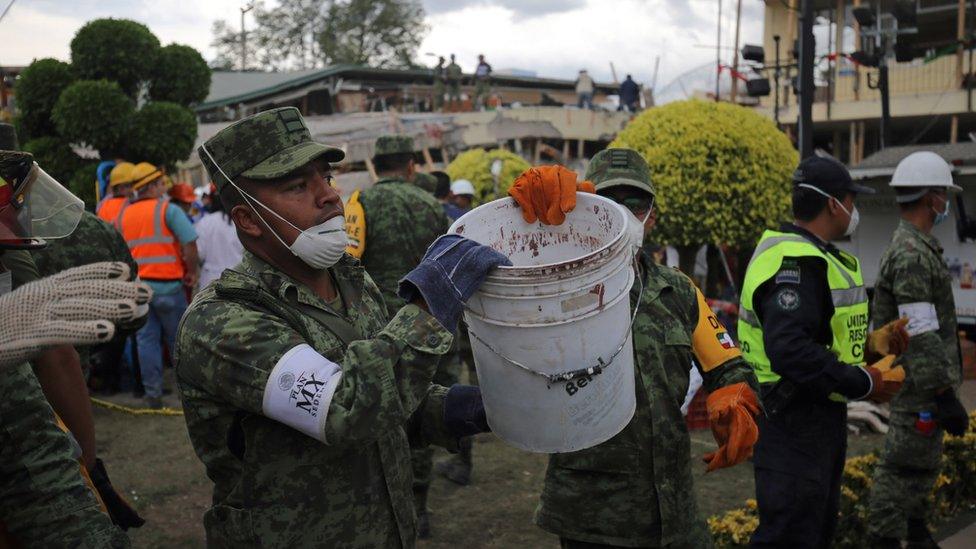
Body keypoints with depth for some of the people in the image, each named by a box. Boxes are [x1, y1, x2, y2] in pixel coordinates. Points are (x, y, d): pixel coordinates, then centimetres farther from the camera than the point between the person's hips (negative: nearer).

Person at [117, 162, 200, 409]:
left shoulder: (123, 214, 11)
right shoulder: (168, 209, -7)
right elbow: (189, 243, -15)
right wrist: (192, 272, -3)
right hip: (167, 284, -4)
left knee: (146, 340, 8)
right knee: (178, 339, 8)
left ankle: (153, 393, 8)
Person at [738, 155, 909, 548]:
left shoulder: (812, 255, 15)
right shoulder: (795, 261, -21)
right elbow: (790, 351, -33)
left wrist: (868, 345, 5)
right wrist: (864, 383, -24)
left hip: (821, 416, 11)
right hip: (795, 422, -11)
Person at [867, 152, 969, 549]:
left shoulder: (912, 247, 14)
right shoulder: (912, 255, -20)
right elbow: (920, 336, -25)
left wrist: (943, 389, 25)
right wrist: (945, 396, -24)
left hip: (919, 385, 11)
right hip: (920, 386, -11)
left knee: (922, 466, 21)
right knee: (905, 468, -4)